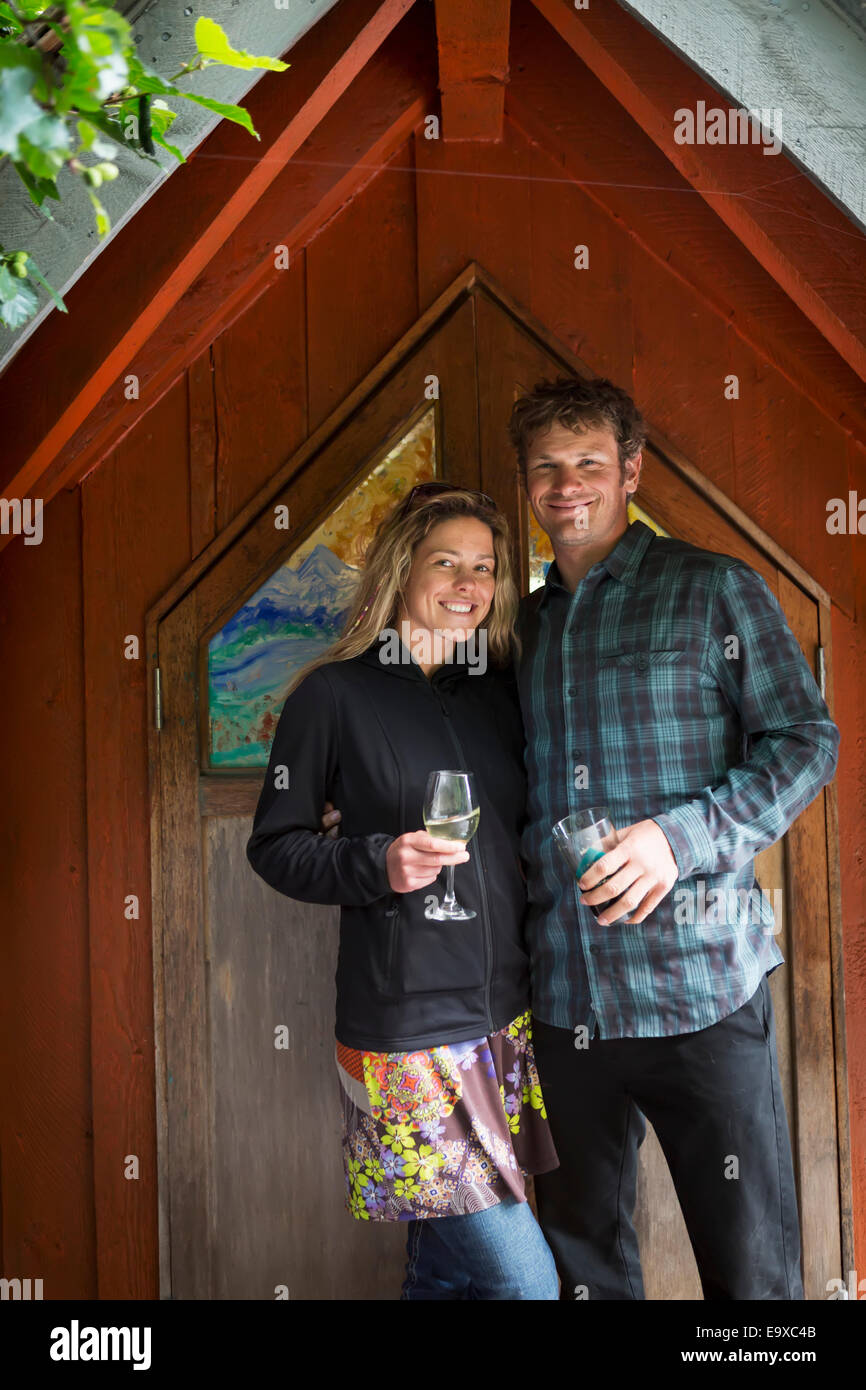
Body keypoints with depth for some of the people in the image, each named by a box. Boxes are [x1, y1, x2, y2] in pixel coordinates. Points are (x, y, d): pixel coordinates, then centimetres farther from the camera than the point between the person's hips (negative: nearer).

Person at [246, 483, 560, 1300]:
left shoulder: (501, 691, 10)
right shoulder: (336, 695, -5)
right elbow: (274, 845, -2)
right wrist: (379, 865, -19)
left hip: (506, 1017, 6)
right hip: (402, 1028, -5)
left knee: (447, 1266, 17)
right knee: (522, 1280, -4)